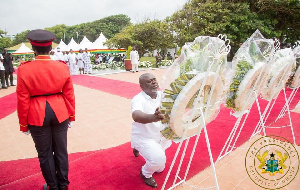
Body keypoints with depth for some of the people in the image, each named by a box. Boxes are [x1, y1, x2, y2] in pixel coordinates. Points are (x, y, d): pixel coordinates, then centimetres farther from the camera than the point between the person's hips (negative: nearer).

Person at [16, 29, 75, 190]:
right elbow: (69, 94, -2)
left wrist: (23, 125, 4)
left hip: (37, 116, -2)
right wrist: (71, 116, 9)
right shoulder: (62, 67, -6)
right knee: (61, 151, 15)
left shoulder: (24, 69, -11)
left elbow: (22, 100, -8)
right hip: (60, 113, 2)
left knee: (45, 154, 15)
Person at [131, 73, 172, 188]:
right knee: (159, 159, -29)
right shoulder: (138, 99, -28)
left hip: (160, 137, 6)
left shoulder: (163, 95, -9)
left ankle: (138, 149, 44)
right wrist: (154, 117, -66)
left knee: (160, 168, 20)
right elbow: (136, 116, -48)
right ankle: (145, 174, 7)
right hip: (144, 137, -6)